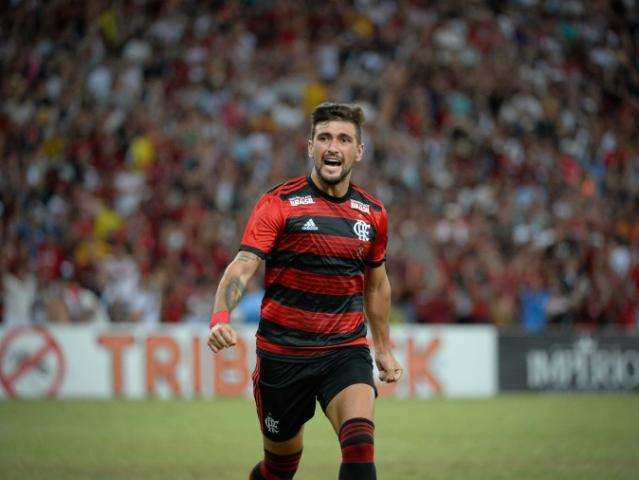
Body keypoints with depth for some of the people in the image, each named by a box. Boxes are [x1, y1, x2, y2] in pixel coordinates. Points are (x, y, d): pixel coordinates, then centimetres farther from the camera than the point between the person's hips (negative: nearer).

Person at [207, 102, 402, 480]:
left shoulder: (373, 213, 6)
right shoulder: (278, 204, -7)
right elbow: (242, 267, -18)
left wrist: (384, 348, 26)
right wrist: (220, 317, -35)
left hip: (346, 350, 2)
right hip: (282, 354, -2)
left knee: (359, 443, -24)